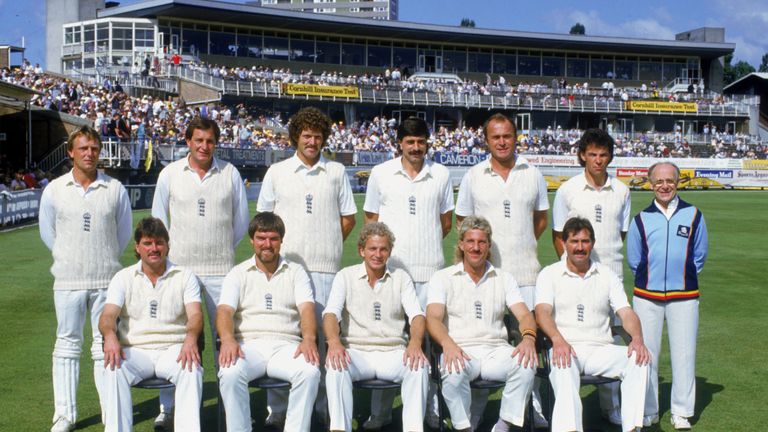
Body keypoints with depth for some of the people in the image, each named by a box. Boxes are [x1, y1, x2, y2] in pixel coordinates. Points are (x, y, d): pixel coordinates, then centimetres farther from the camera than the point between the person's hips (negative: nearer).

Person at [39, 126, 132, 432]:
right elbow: (47, 232, 13)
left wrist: (106, 259, 11)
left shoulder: (115, 189, 1)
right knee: (67, 345, 7)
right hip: (68, 280, 1)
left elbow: (124, 232, 10)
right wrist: (69, 259, 12)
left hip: (106, 280, 0)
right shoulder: (54, 190, 2)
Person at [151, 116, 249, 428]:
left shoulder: (230, 174, 4)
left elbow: (241, 222, 12)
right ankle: (168, 408, 12)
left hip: (220, 268, 0)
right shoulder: (169, 174, 5)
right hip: (179, 267, 0)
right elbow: (158, 221, 14)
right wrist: (179, 252, 11)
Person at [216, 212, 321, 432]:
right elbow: (225, 311, -1)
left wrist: (309, 338, -22)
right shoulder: (238, 274, 15)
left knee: (310, 372, -31)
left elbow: (307, 308, 0)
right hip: (249, 344, 0)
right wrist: (228, 339, -23)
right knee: (230, 373, -33)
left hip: (286, 344, 0)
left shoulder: (296, 272, 16)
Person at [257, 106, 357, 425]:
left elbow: (348, 218, 15)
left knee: (322, 335, 0)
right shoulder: (276, 172, 10)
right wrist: (275, 248, 4)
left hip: (324, 267, 0)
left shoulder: (336, 172, 11)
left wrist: (326, 245, 7)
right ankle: (277, 407, 6)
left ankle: (322, 405, 9)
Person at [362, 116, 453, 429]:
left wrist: (427, 244, 12)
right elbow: (371, 219, 11)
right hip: (389, 267, 0)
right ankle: (380, 412, 10)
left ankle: (431, 410, 12)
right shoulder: (381, 174, 5)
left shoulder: (441, 175, 8)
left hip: (429, 269, 1)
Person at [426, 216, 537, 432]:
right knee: (454, 372, -36)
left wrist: (528, 338, -21)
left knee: (526, 365, -29)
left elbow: (524, 315, 4)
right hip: (460, 349, -2)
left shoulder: (504, 279, 17)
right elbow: (433, 318, -6)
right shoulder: (442, 278, 9)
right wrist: (447, 343, -29)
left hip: (496, 349, 2)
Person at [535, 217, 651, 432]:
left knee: (639, 358, -25)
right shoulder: (549, 274, 8)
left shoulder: (607, 275, 17)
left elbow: (626, 312, 7)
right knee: (564, 366, -38)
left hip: (601, 349, 3)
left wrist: (637, 338, -16)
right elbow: (542, 311, -8)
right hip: (564, 348, -3)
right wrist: (557, 339, -30)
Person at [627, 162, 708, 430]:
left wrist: (682, 277, 6)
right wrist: (650, 278, 6)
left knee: (684, 353, 1)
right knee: (646, 353, 4)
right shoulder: (641, 219, 5)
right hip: (647, 296, 1)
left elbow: (699, 256, 10)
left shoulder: (693, 216, 4)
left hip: (684, 295, -1)